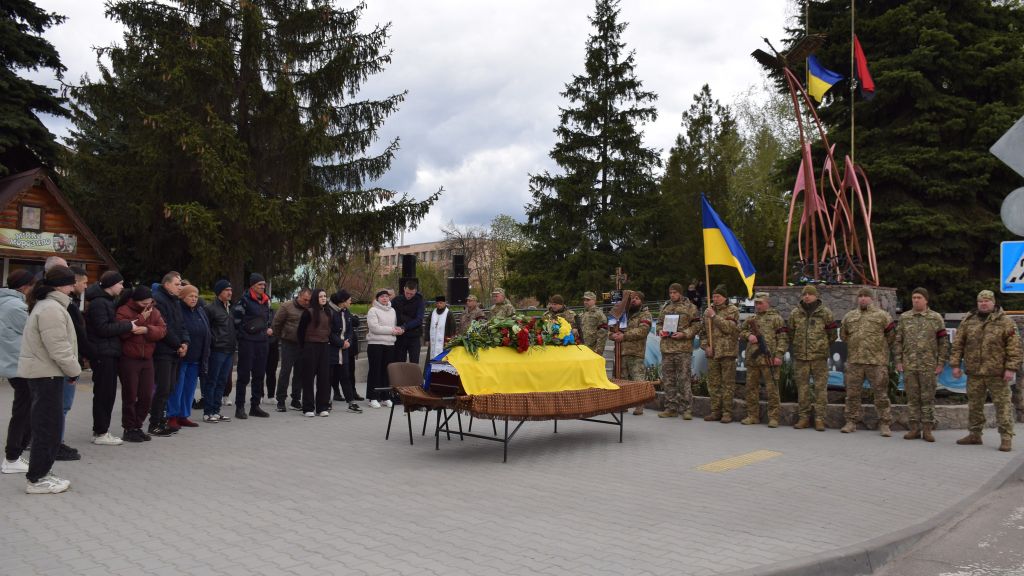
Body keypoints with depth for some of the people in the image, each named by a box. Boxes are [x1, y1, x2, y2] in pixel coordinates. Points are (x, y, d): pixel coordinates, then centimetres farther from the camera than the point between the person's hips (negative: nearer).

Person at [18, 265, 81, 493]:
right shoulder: (52, 309, -19)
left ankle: (42, 472, 23)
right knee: (48, 426, -3)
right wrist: (74, 371, -11)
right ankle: (36, 479, 4)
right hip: (46, 373, -11)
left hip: (43, 372, 11)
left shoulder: (46, 305, 16)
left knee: (48, 425, 15)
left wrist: (71, 369, 14)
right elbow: (58, 348, -23)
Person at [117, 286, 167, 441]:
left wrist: (147, 329, -21)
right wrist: (142, 318, -18)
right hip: (128, 359, -5)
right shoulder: (123, 311, -5)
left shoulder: (154, 312, 10)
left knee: (147, 396, 8)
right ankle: (129, 429, 12)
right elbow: (123, 331, -21)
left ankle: (137, 426, 22)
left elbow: (162, 330, -3)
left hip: (147, 359, 5)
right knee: (130, 396, 1)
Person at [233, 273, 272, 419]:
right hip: (247, 342, -7)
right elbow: (236, 320, -11)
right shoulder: (244, 300, -9)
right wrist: (243, 334, -8)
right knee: (244, 375, -2)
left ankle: (255, 406, 19)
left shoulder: (266, 301, 13)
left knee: (259, 375, 10)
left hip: (262, 342, 7)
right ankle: (240, 407, 4)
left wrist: (268, 329, 10)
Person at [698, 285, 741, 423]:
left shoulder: (733, 310, -1)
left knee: (728, 383, -2)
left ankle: (727, 412, 3)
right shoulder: (708, 310, 13)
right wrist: (705, 345, 2)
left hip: (727, 351, -5)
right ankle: (715, 411, 16)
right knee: (713, 383, 8)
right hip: (712, 352, 5)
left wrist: (714, 316, -14)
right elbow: (703, 331, 16)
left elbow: (729, 327, -16)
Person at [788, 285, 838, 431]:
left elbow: (832, 334, 10)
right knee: (802, 388, 7)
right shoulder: (795, 313, 7)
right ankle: (803, 417, 15)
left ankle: (820, 418, 6)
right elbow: (790, 333, 15)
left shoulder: (825, 312, 2)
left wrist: (823, 347, 6)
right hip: (800, 357, 2)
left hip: (819, 357, -2)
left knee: (820, 388, 0)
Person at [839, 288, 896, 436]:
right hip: (854, 361, 3)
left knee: (881, 394, 1)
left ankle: (884, 424, 10)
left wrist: (881, 350, 10)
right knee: (852, 393, 6)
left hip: (877, 362, -3)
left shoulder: (882, 316, 1)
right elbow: (843, 335, 23)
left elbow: (891, 337, 5)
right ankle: (851, 422, 15)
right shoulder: (849, 316, 12)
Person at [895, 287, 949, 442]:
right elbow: (898, 341, 9)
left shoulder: (936, 318, 1)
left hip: (929, 366, -2)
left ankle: (927, 429, 9)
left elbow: (943, 342, 2)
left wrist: (941, 363, -4)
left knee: (928, 397, 2)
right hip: (909, 365, 2)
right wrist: (899, 361, 3)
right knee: (912, 397, 6)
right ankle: (914, 428, 13)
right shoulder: (904, 317, 8)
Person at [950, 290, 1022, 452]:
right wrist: (955, 364, 3)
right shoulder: (968, 321, 8)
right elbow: (958, 344, 9)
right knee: (974, 404, 11)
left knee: (1002, 404, -1)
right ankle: (974, 434, 21)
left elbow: (1014, 346, -6)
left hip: (997, 372, -3)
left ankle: (1006, 437, 4)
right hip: (974, 372, 4)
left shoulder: (1005, 322, -1)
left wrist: (1011, 368, -13)